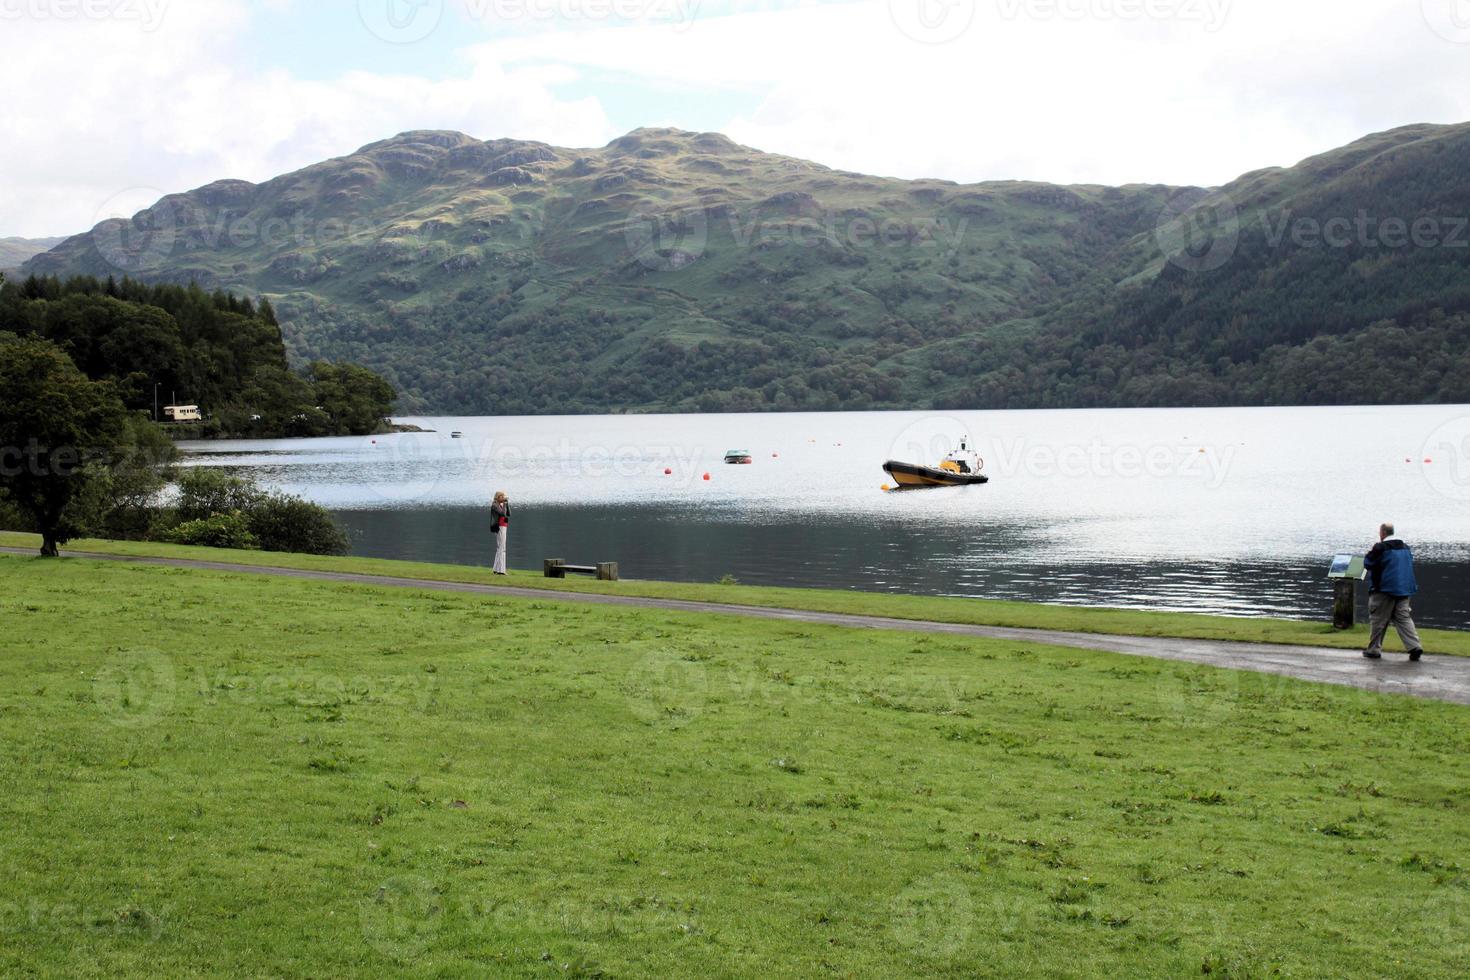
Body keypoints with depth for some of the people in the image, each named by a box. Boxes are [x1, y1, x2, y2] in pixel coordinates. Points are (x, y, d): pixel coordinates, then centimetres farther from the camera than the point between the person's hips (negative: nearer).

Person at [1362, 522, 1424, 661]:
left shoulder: (1381, 548, -13)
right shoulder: (1405, 547, 10)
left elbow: (1367, 563, -7)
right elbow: (1410, 563, 22)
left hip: (1385, 589, -6)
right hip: (1404, 589, 6)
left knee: (1379, 620, 3)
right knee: (1404, 618, 7)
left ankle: (1374, 650, 8)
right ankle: (1415, 646, -6)